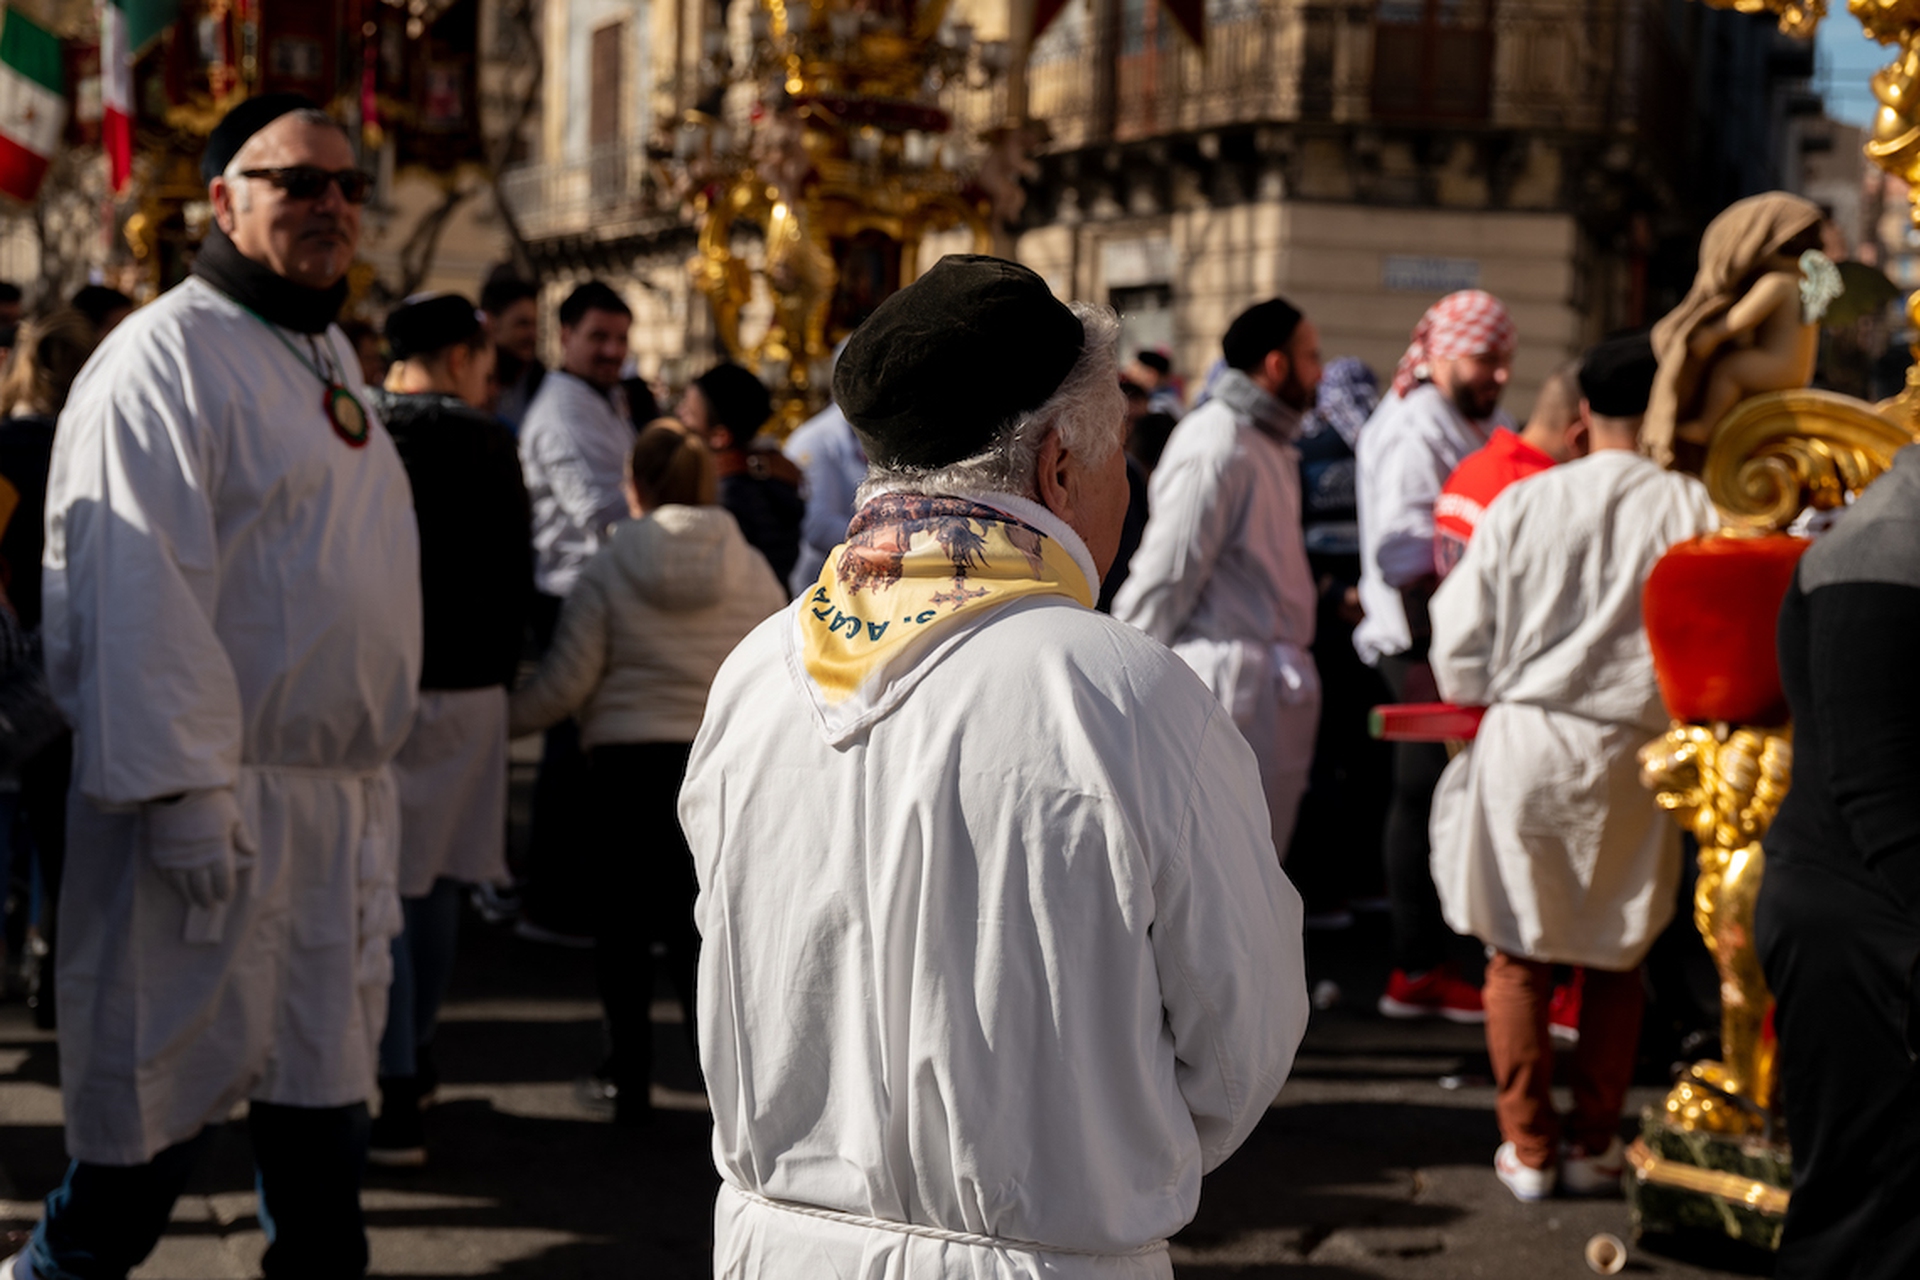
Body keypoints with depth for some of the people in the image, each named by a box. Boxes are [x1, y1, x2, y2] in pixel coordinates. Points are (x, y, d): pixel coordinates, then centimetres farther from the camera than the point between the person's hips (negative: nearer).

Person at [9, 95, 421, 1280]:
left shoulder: (332, 357, 17)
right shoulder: (168, 354, -11)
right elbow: (136, 587, -18)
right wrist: (183, 791, -22)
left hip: (348, 800, 8)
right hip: (218, 802, -8)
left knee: (327, 1088, 14)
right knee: (163, 1091, 0)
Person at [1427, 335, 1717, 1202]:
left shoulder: (1523, 503, -6)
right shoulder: (1692, 509, -10)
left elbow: (1461, 644, -1)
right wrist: (1663, 701, 12)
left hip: (1526, 741, 0)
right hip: (1634, 753, 0)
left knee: (1519, 954, 11)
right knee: (1616, 955, 16)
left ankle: (1529, 1148, 16)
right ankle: (1595, 1145, 20)